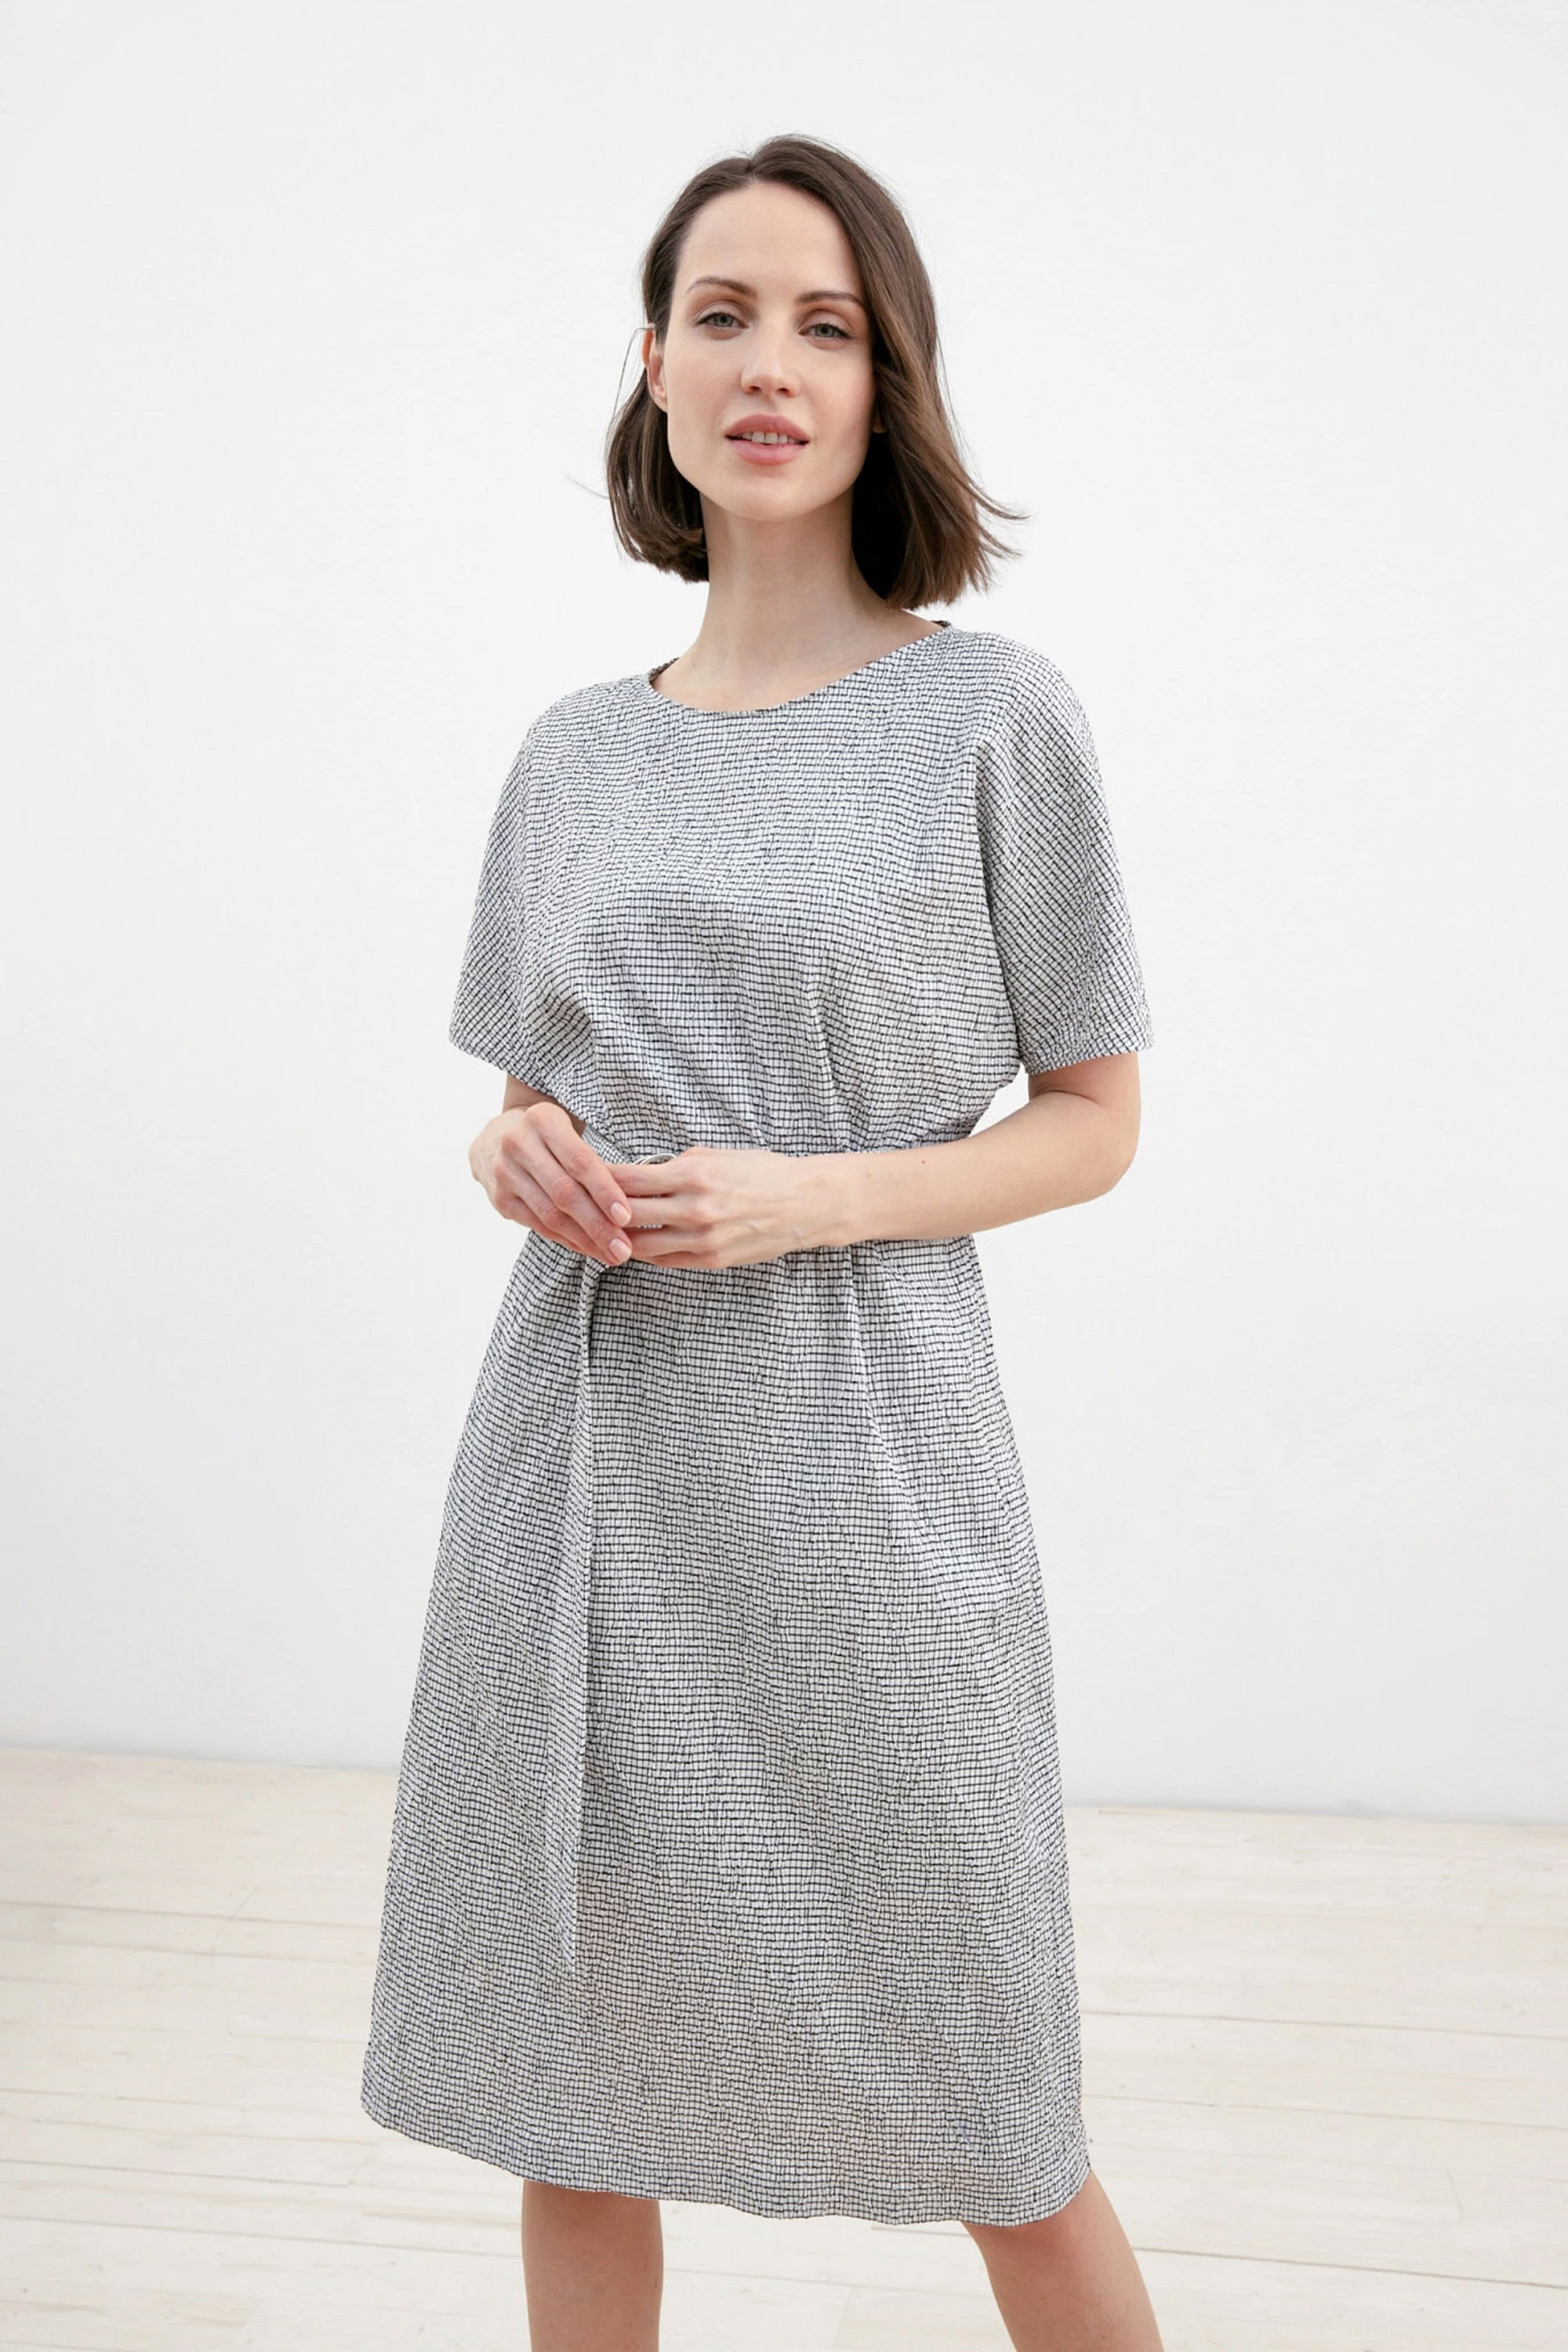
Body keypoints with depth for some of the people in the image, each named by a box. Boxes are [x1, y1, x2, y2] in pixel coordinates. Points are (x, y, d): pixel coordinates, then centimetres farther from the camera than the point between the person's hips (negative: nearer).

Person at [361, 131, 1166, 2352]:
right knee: (565, 2094, 13)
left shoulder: (991, 711, -2)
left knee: (985, 2136, 7)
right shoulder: (574, 752, 10)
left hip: (856, 1460, -4)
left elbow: (1092, 1122, 1)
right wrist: (522, 1150, -4)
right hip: (584, 1450, 4)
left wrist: (814, 1195, -15)